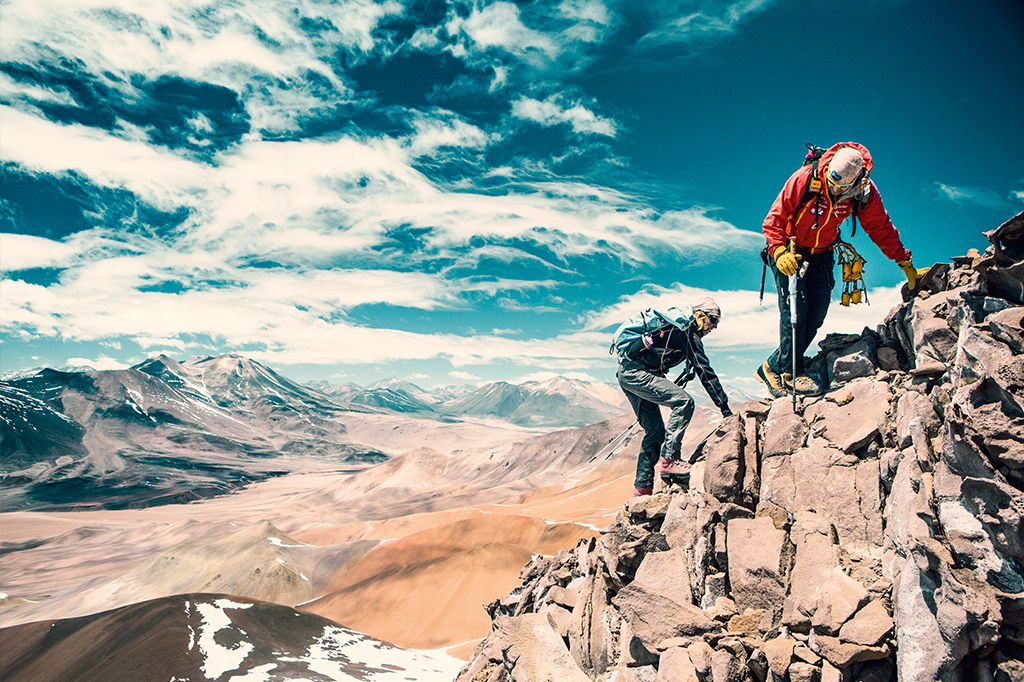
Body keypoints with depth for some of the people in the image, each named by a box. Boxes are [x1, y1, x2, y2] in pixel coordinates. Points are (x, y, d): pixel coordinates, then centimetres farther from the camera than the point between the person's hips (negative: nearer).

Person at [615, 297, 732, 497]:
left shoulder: (677, 327, 22)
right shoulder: (689, 333, -7)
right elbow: (705, 371, -10)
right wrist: (725, 408, -7)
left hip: (625, 372, 10)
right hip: (637, 373, -10)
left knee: (655, 431, 11)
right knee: (684, 401, -18)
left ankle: (642, 488, 13)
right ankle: (668, 460, -15)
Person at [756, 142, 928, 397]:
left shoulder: (865, 192, -15)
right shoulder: (804, 179, -26)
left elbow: (882, 229, -3)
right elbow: (774, 219, -21)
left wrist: (907, 265, -3)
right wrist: (780, 252, -36)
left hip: (822, 254, 4)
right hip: (789, 250, -4)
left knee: (817, 313, -5)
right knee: (795, 307, -16)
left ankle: (773, 367, 4)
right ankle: (793, 373, -6)